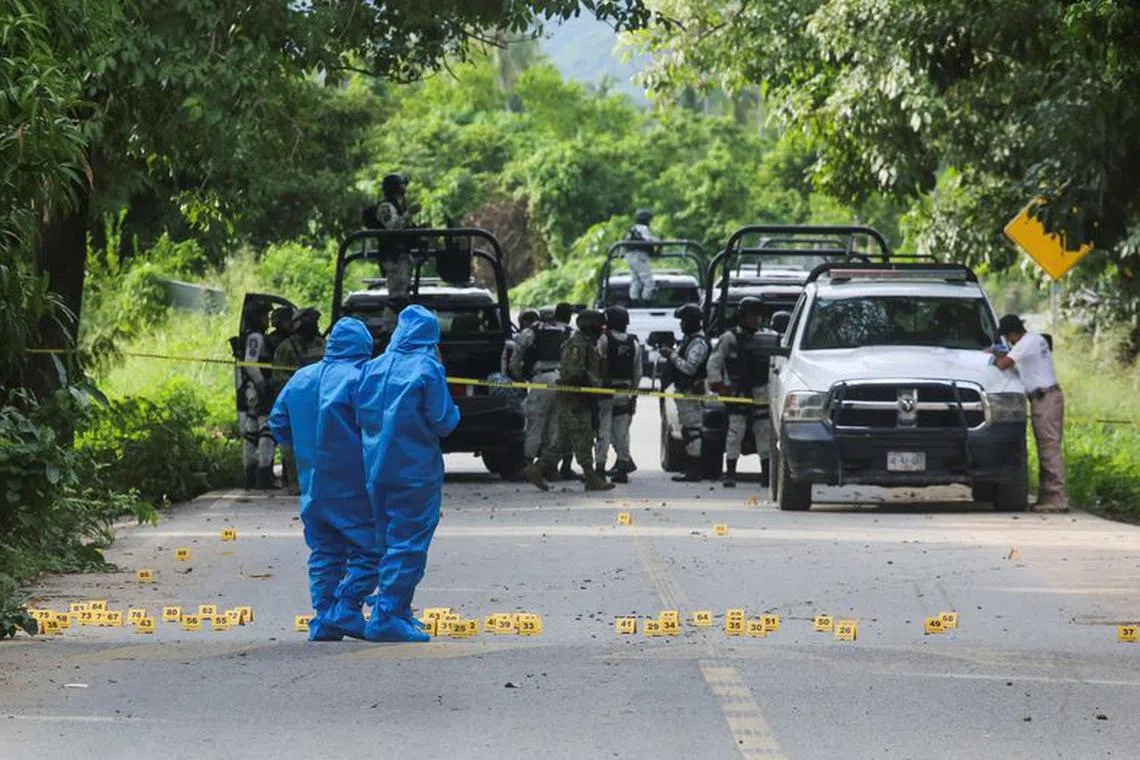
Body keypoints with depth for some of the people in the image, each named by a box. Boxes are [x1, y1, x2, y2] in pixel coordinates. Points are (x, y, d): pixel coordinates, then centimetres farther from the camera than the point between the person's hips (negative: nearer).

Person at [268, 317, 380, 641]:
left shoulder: (301, 379, 9)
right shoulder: (359, 378, -12)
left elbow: (278, 422, 15)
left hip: (313, 481, 7)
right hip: (353, 486, -7)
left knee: (324, 553, 12)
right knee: (367, 548, -1)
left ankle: (323, 619, 10)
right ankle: (346, 611, -10)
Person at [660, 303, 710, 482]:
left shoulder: (698, 343, -15)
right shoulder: (688, 339, 18)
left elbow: (689, 367, -24)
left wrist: (672, 355, -18)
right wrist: (672, 354, 7)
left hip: (691, 392, -11)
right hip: (684, 392, 11)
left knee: (692, 430, -10)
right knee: (688, 430, 13)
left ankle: (693, 471, -11)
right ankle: (690, 469, 18)